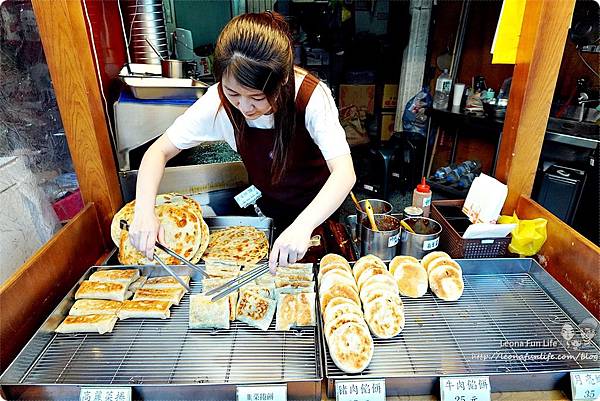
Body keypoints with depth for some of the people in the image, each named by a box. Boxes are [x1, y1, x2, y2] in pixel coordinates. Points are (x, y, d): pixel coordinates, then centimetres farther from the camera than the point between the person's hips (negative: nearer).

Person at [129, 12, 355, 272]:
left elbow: (344, 173, -41)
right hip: (268, 205, 2)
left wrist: (302, 226, -58)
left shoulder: (311, 96, -33)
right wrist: (144, 210, -33)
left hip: (321, 205, -1)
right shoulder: (218, 102, -26)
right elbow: (159, 150, -17)